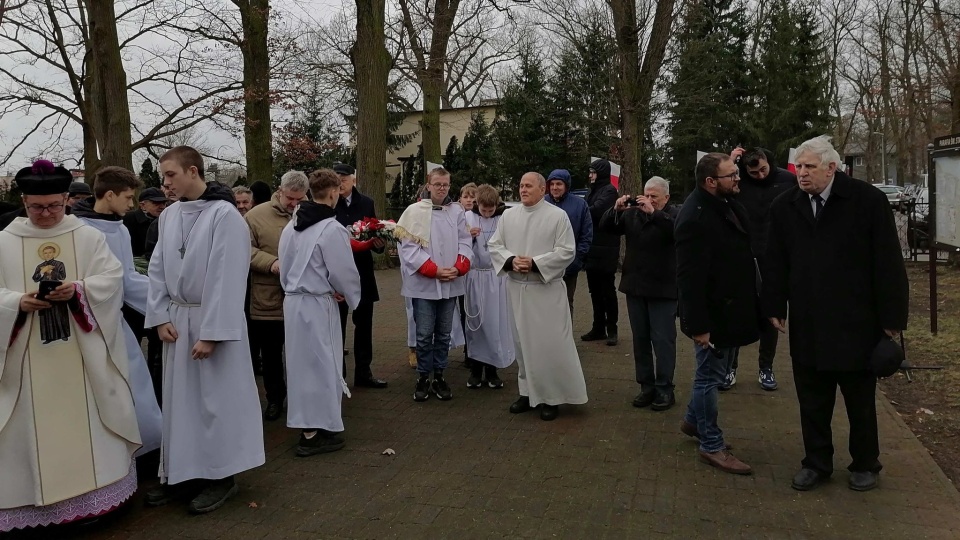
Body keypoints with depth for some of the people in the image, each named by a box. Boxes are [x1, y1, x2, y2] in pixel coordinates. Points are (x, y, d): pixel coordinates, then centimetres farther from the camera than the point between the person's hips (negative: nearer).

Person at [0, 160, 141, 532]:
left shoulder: (89, 237, 3)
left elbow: (111, 279, -4)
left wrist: (77, 289, -21)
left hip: (82, 355, 0)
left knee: (84, 420, 6)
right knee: (34, 424, 5)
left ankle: (92, 487, 18)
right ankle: (35, 499, 17)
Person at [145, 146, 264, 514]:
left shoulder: (225, 214, -15)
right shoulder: (168, 215, 6)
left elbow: (227, 278, -18)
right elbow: (157, 269, 10)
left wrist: (211, 332, -19)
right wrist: (160, 316, -1)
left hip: (213, 319, -6)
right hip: (176, 319, 6)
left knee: (217, 399, 3)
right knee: (179, 399, 12)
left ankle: (221, 475, 17)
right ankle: (180, 473, 25)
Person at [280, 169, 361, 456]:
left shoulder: (291, 226, 7)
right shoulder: (332, 229, -17)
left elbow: (284, 265, 11)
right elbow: (343, 272, -13)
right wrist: (352, 296, 5)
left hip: (293, 300, 8)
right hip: (318, 303, -8)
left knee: (302, 361, 15)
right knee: (321, 363, 2)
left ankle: (307, 424, 26)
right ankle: (316, 433, 8)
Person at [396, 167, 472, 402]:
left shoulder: (457, 211, 6)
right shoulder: (415, 211, -5)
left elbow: (464, 242, 6)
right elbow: (409, 247, -9)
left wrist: (458, 268, -12)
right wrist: (435, 270, -14)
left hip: (450, 284, 3)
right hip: (424, 284, -3)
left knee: (444, 334, 11)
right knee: (424, 334, 1)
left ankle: (439, 376, 22)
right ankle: (423, 378, 15)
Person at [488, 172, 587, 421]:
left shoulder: (558, 216, -6)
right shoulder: (508, 216, 7)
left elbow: (567, 251, -10)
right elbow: (494, 245, 7)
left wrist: (535, 263, -18)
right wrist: (511, 260, -13)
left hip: (547, 289, -4)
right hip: (517, 288, 4)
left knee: (551, 343, -3)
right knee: (523, 342, 12)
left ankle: (553, 396, 10)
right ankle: (528, 391, 25)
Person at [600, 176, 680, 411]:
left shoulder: (674, 214, -4)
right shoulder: (632, 213, 8)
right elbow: (605, 227, 5)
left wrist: (654, 213, -31)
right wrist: (616, 210, -13)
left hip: (662, 288, -5)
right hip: (635, 287, 5)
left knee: (663, 339, -1)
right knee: (640, 339, 11)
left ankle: (665, 389, 8)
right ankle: (646, 386, 21)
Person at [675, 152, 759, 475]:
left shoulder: (727, 204, 5)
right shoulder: (695, 218, -24)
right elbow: (690, 277, -25)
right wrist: (698, 325, -24)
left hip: (731, 310, 9)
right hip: (712, 314, -9)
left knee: (713, 373, 21)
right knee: (710, 376, 4)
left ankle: (693, 421, 40)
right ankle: (711, 446, 18)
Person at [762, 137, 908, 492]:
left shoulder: (868, 200, -8)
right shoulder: (784, 206, 2)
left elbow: (888, 262, -8)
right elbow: (775, 263, 6)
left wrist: (891, 317, -8)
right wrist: (775, 308, 3)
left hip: (855, 323, -3)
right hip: (806, 325, 3)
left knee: (860, 402, 13)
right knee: (812, 402, 12)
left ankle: (865, 464, 31)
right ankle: (816, 463, 27)